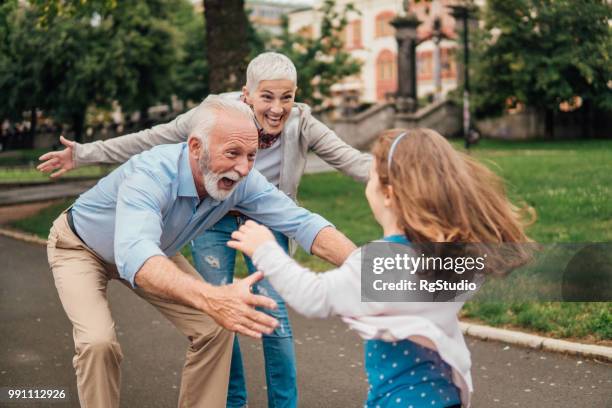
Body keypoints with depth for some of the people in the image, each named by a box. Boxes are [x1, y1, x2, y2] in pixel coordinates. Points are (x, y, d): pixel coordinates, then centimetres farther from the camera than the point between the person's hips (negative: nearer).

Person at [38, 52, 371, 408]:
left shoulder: (301, 123, -19)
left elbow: (350, 159, -22)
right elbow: (150, 140, -16)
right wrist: (85, 154, -17)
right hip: (213, 218, 0)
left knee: (273, 311, -8)